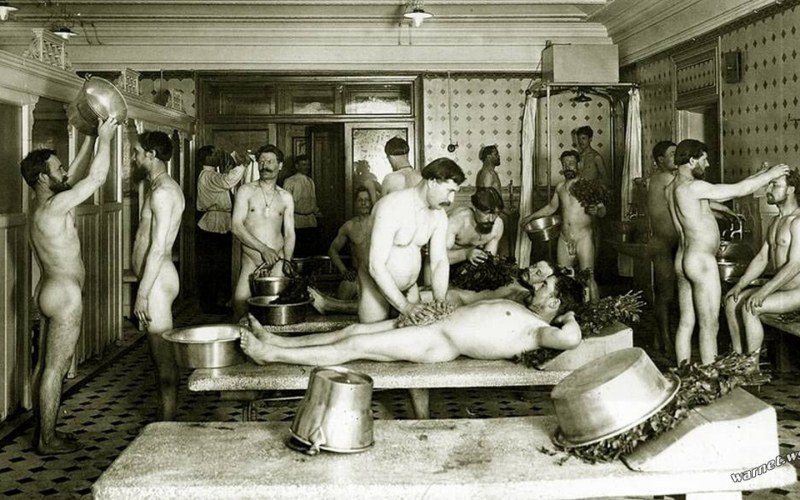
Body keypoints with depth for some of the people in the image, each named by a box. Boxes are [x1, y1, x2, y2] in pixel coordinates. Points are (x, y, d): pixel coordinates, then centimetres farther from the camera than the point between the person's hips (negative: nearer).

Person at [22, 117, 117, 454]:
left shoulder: (43, 203, 9)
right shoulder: (54, 206, -20)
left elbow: (78, 176, 20)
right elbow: (97, 177, -19)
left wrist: (90, 140, 17)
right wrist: (105, 139, -9)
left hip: (50, 289, 10)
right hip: (64, 294, -10)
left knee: (45, 365, 15)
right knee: (55, 369, -2)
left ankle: (42, 431, 24)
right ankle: (48, 440, 6)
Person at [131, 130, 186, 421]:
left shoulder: (162, 191, -17)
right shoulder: (163, 187, 15)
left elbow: (158, 248, -22)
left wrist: (142, 293, -21)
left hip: (157, 280, -11)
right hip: (157, 277, 11)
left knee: (163, 356, -3)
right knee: (159, 354, 16)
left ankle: (167, 423, 4)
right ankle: (166, 417, 26)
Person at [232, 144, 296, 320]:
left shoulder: (285, 197, 11)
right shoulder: (246, 191, 4)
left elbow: (290, 233, 8)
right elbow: (237, 227, -5)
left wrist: (286, 262, -9)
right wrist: (263, 248, -15)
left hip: (277, 262, 2)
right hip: (251, 261, -1)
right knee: (240, 310, -6)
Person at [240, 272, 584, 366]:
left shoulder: (535, 330, -10)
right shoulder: (516, 307, 19)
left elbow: (570, 338, -29)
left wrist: (570, 318, -12)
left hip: (438, 343, -9)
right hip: (435, 322, 9)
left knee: (353, 346, -10)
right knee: (353, 331, 6)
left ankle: (271, 355, -3)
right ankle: (276, 342, 13)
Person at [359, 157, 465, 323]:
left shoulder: (439, 215, -4)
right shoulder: (391, 207, -26)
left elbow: (440, 261, -4)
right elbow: (376, 266, -30)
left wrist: (439, 302, -20)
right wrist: (404, 306, -34)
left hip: (410, 287, 6)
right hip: (377, 286, -6)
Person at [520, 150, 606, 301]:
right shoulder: (560, 187, 13)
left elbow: (603, 210, -2)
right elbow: (552, 207, 30)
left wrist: (596, 211, -25)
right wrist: (531, 217, 30)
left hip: (583, 238, -5)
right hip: (564, 238, 5)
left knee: (588, 277, -12)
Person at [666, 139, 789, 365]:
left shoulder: (672, 187, 10)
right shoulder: (692, 186, -19)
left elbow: (720, 196, 15)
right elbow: (738, 190, -14)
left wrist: (760, 176, 15)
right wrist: (770, 175, 1)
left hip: (683, 260, 10)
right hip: (702, 262, -10)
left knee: (686, 323, 12)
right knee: (709, 326, -3)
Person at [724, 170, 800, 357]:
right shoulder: (776, 222, 14)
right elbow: (761, 259, 13)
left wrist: (764, 291, -27)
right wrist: (740, 285, 2)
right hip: (781, 288, 10)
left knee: (750, 308, -24)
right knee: (732, 300, 1)